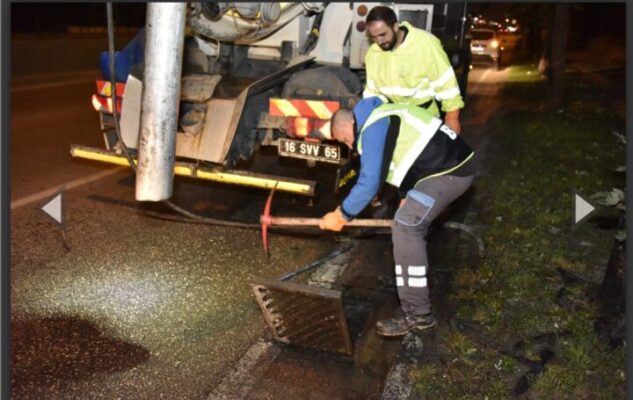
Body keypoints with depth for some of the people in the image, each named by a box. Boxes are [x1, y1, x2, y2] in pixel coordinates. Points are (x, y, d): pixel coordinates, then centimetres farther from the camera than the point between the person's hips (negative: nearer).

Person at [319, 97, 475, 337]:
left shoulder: (373, 128, -14)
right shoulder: (378, 118, 19)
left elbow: (370, 181, -17)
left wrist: (342, 214, -7)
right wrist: (406, 196, 20)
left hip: (449, 171, -11)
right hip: (452, 163, 11)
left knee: (405, 226, -16)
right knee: (411, 223, 22)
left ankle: (417, 313, -15)